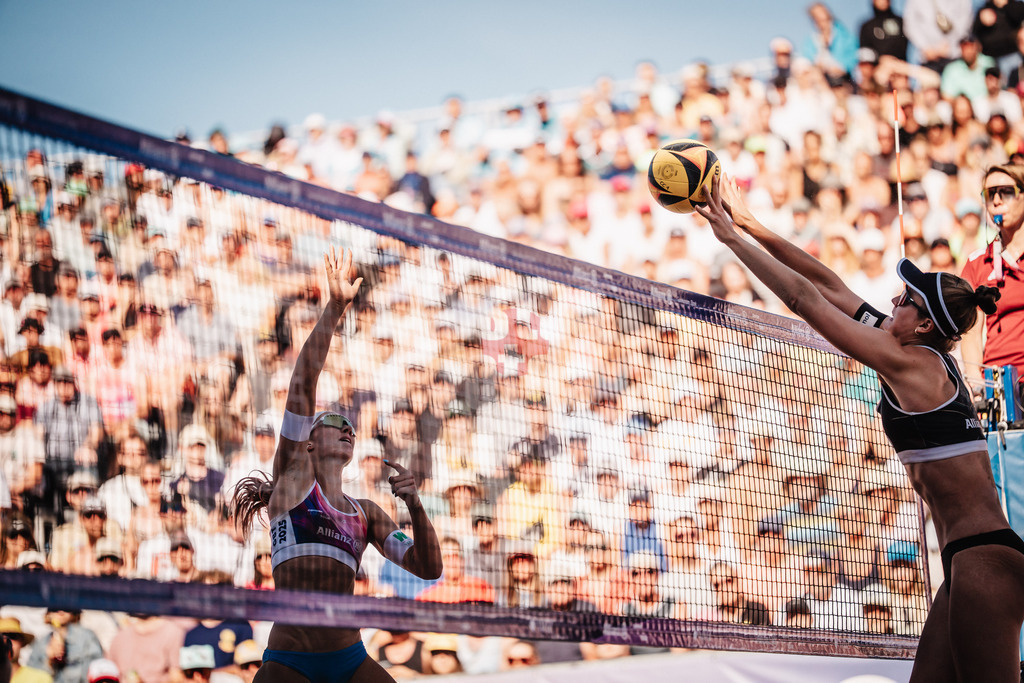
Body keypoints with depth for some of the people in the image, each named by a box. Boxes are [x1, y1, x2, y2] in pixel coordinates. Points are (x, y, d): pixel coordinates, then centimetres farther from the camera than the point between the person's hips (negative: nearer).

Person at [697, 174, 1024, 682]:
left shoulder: (910, 362, -9)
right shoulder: (929, 360, 15)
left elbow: (804, 298, -7)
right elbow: (830, 287, 16)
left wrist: (733, 238, 1)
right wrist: (750, 225, 19)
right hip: (974, 561, 9)